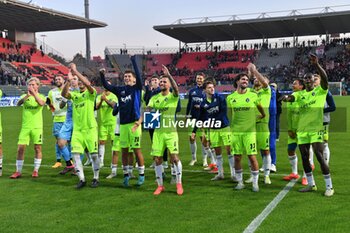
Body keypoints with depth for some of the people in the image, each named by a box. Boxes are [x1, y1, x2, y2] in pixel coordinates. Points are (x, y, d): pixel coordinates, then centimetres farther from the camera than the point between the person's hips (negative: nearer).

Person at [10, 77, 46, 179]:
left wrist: (34, 93, -20)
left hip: (37, 127, -1)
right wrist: (27, 96, -29)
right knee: (20, 148, -1)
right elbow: (18, 103, -13)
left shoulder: (41, 96, 4)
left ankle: (36, 170, 14)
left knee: (37, 148, 1)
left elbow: (41, 103, -20)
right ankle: (18, 171, 10)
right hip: (25, 126, 2)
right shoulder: (24, 96, 9)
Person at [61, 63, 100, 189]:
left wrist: (76, 72, -21)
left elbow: (88, 84, -21)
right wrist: (68, 80, -21)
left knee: (94, 154, 1)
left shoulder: (90, 93, 0)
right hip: (77, 129, 4)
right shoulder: (74, 94, 11)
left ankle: (96, 178, 17)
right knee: (75, 154, -2)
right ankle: (81, 179, 8)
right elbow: (64, 94, -8)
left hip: (90, 128, -4)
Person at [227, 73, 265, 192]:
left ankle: (255, 183, 10)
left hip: (249, 132, -2)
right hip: (235, 132, 2)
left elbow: (261, 109, 17)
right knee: (237, 158, 6)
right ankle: (240, 182, 20)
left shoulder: (253, 96, 0)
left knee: (252, 157, -3)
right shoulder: (230, 97, 5)